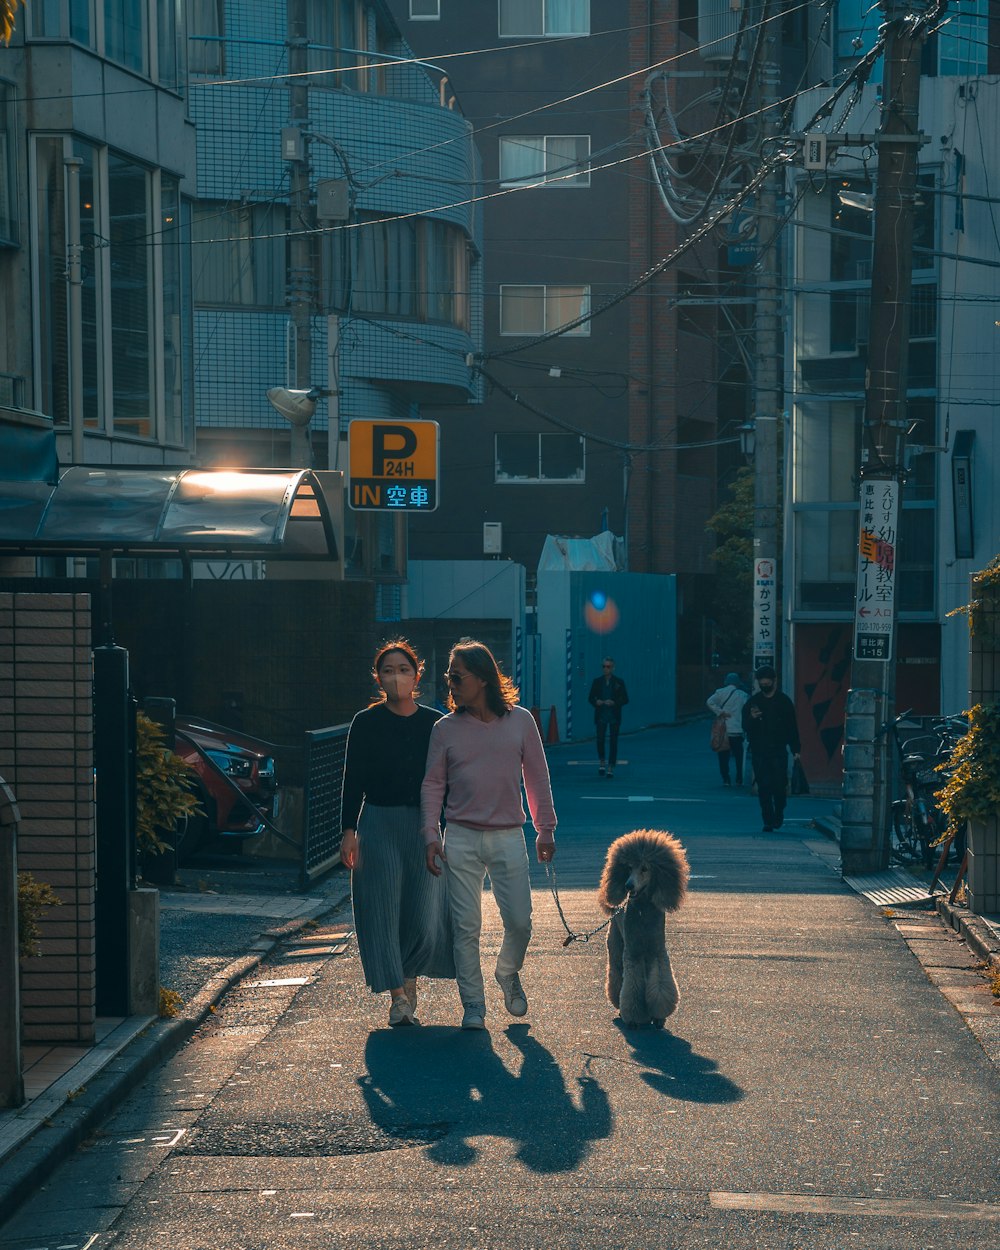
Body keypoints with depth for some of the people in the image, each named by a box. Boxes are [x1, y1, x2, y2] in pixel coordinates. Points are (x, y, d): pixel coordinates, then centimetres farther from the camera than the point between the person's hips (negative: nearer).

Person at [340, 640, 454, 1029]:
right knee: (383, 911, -4)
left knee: (425, 912, 1)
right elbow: (353, 781, -1)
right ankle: (398, 997, 4)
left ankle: (409, 976, 27)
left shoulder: (435, 724, 5)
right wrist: (349, 831, -8)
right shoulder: (366, 724, -1)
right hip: (378, 825, -2)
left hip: (424, 827, 2)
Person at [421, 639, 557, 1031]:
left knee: (520, 922, 0)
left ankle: (508, 973, 30)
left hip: (508, 837, 0)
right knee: (465, 927, -1)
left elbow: (537, 778, 8)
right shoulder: (446, 728, 2)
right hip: (461, 839, 0)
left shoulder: (520, 721, 2)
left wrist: (545, 829, 8)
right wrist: (431, 836, -5)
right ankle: (473, 1006, 8)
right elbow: (432, 785, 4)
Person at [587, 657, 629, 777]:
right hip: (601, 716, 1)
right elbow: (590, 698, 8)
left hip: (614, 716, -1)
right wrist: (596, 702, -14)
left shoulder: (619, 682, 0)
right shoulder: (597, 682, 4)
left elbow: (625, 699, 0)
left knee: (613, 741, 1)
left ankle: (611, 767, 7)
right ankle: (601, 762, 13)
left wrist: (614, 703, -16)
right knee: (600, 739, -10)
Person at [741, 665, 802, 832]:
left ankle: (778, 815, 16)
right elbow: (745, 727, 8)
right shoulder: (752, 702, 8)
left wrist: (795, 749, 2)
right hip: (759, 751, 1)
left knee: (779, 785, -7)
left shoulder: (784, 701, 7)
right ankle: (768, 821, 1)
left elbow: (792, 727, 9)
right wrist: (752, 718, -15)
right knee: (764, 788, -3)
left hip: (778, 751, -1)